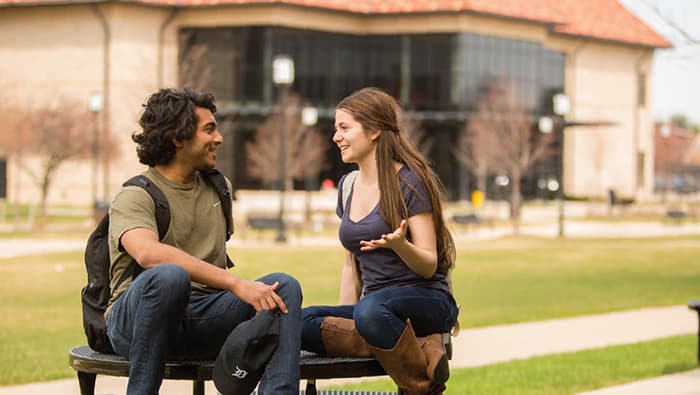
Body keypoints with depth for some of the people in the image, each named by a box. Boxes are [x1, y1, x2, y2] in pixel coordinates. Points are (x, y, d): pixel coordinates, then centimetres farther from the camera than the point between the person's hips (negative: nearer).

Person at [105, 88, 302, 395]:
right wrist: (235, 284, -34)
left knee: (285, 287, -16)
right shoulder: (134, 197, -7)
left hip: (204, 318, 6)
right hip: (135, 320, -6)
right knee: (170, 275, -38)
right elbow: (148, 253, -29)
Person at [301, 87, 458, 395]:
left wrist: (398, 244, -30)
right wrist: (342, 322, 13)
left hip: (426, 302, -7)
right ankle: (421, 348, -24)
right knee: (302, 322, -23)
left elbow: (429, 266, -9)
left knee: (371, 309, -42)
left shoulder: (410, 182, -6)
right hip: (372, 303, 7)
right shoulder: (348, 186, 15)